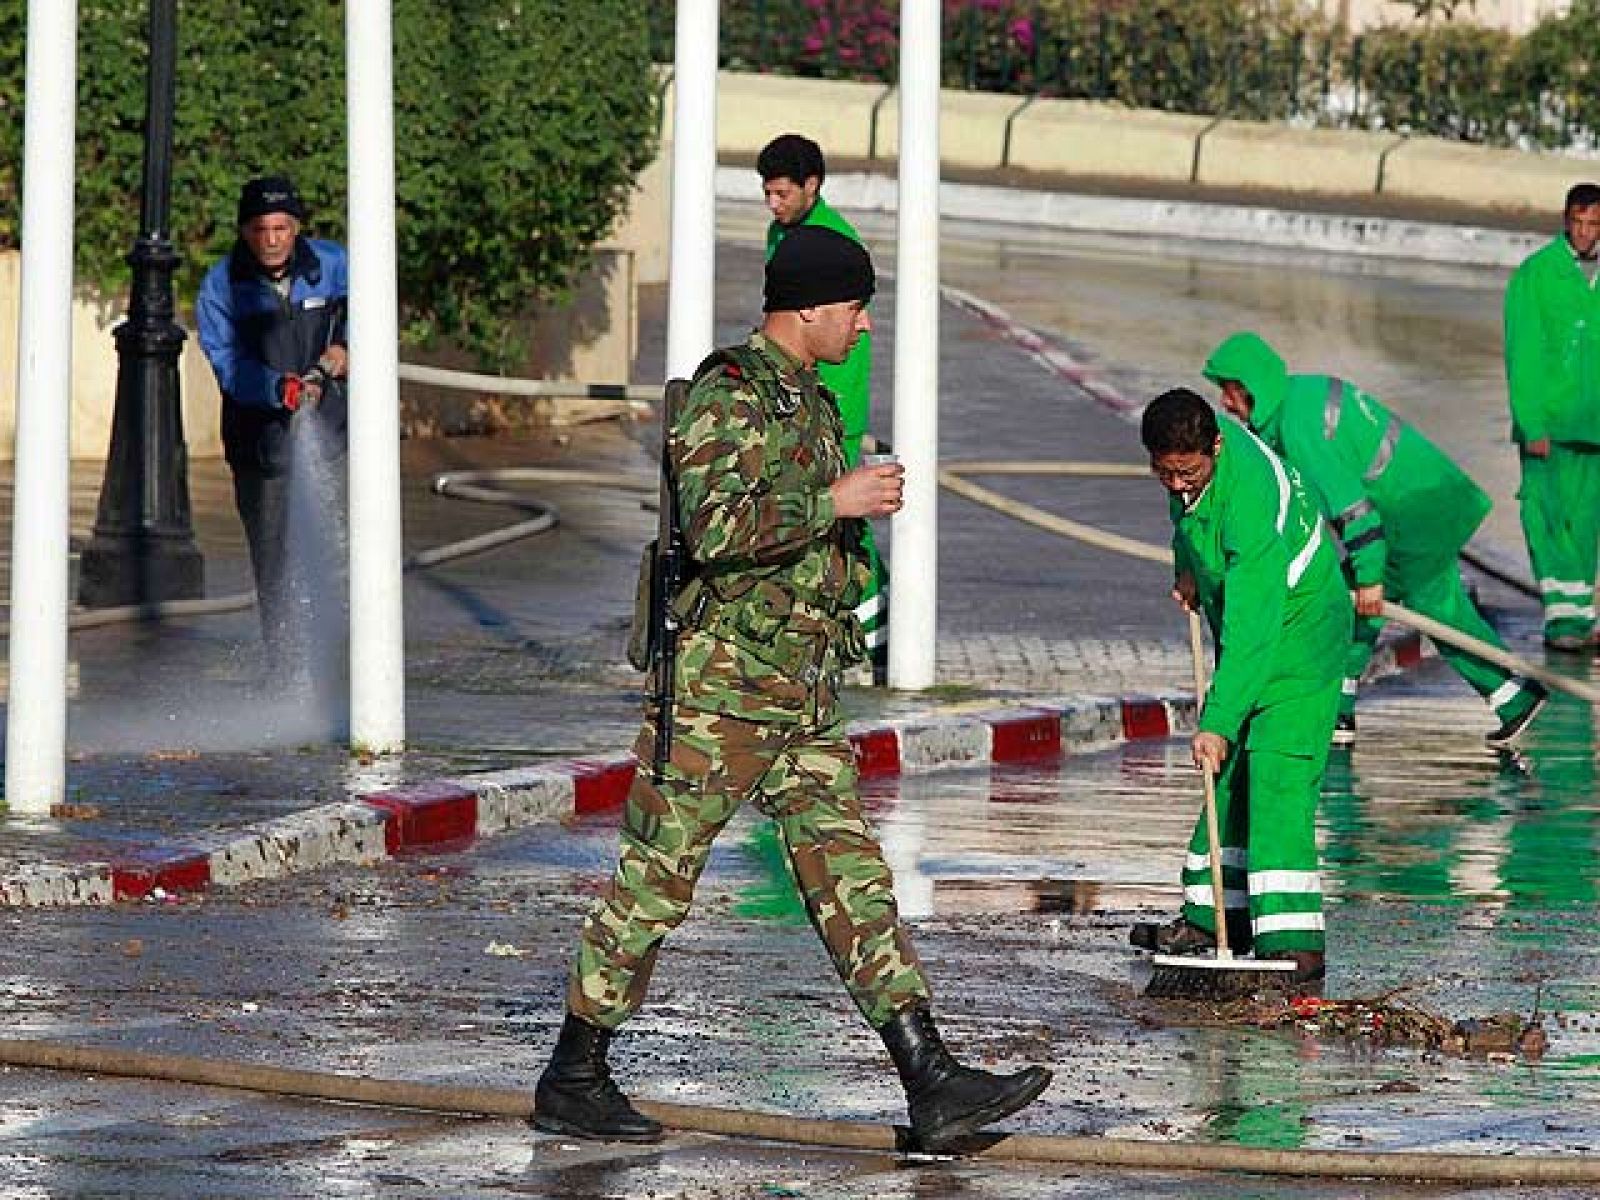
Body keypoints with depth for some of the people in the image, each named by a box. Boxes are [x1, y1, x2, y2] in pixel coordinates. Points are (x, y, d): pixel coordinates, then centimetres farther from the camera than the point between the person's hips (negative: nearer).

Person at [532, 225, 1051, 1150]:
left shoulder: (805, 397, 16)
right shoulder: (728, 395, -14)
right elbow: (715, 527, -26)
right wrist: (834, 500, -22)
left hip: (803, 693, 9)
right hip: (720, 683, -9)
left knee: (853, 879, 2)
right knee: (656, 880, -1)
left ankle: (934, 1087, -3)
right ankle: (573, 1080, 10)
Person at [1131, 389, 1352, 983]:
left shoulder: (1249, 497, -35)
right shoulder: (1190, 443, -11)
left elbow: (1252, 629, -37)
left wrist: (1219, 722, -38)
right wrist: (1189, 567, 13)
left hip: (1297, 629, -9)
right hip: (1244, 627, 9)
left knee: (1277, 782, -18)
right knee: (1231, 778, 13)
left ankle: (1294, 944, -24)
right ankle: (1213, 917, 21)